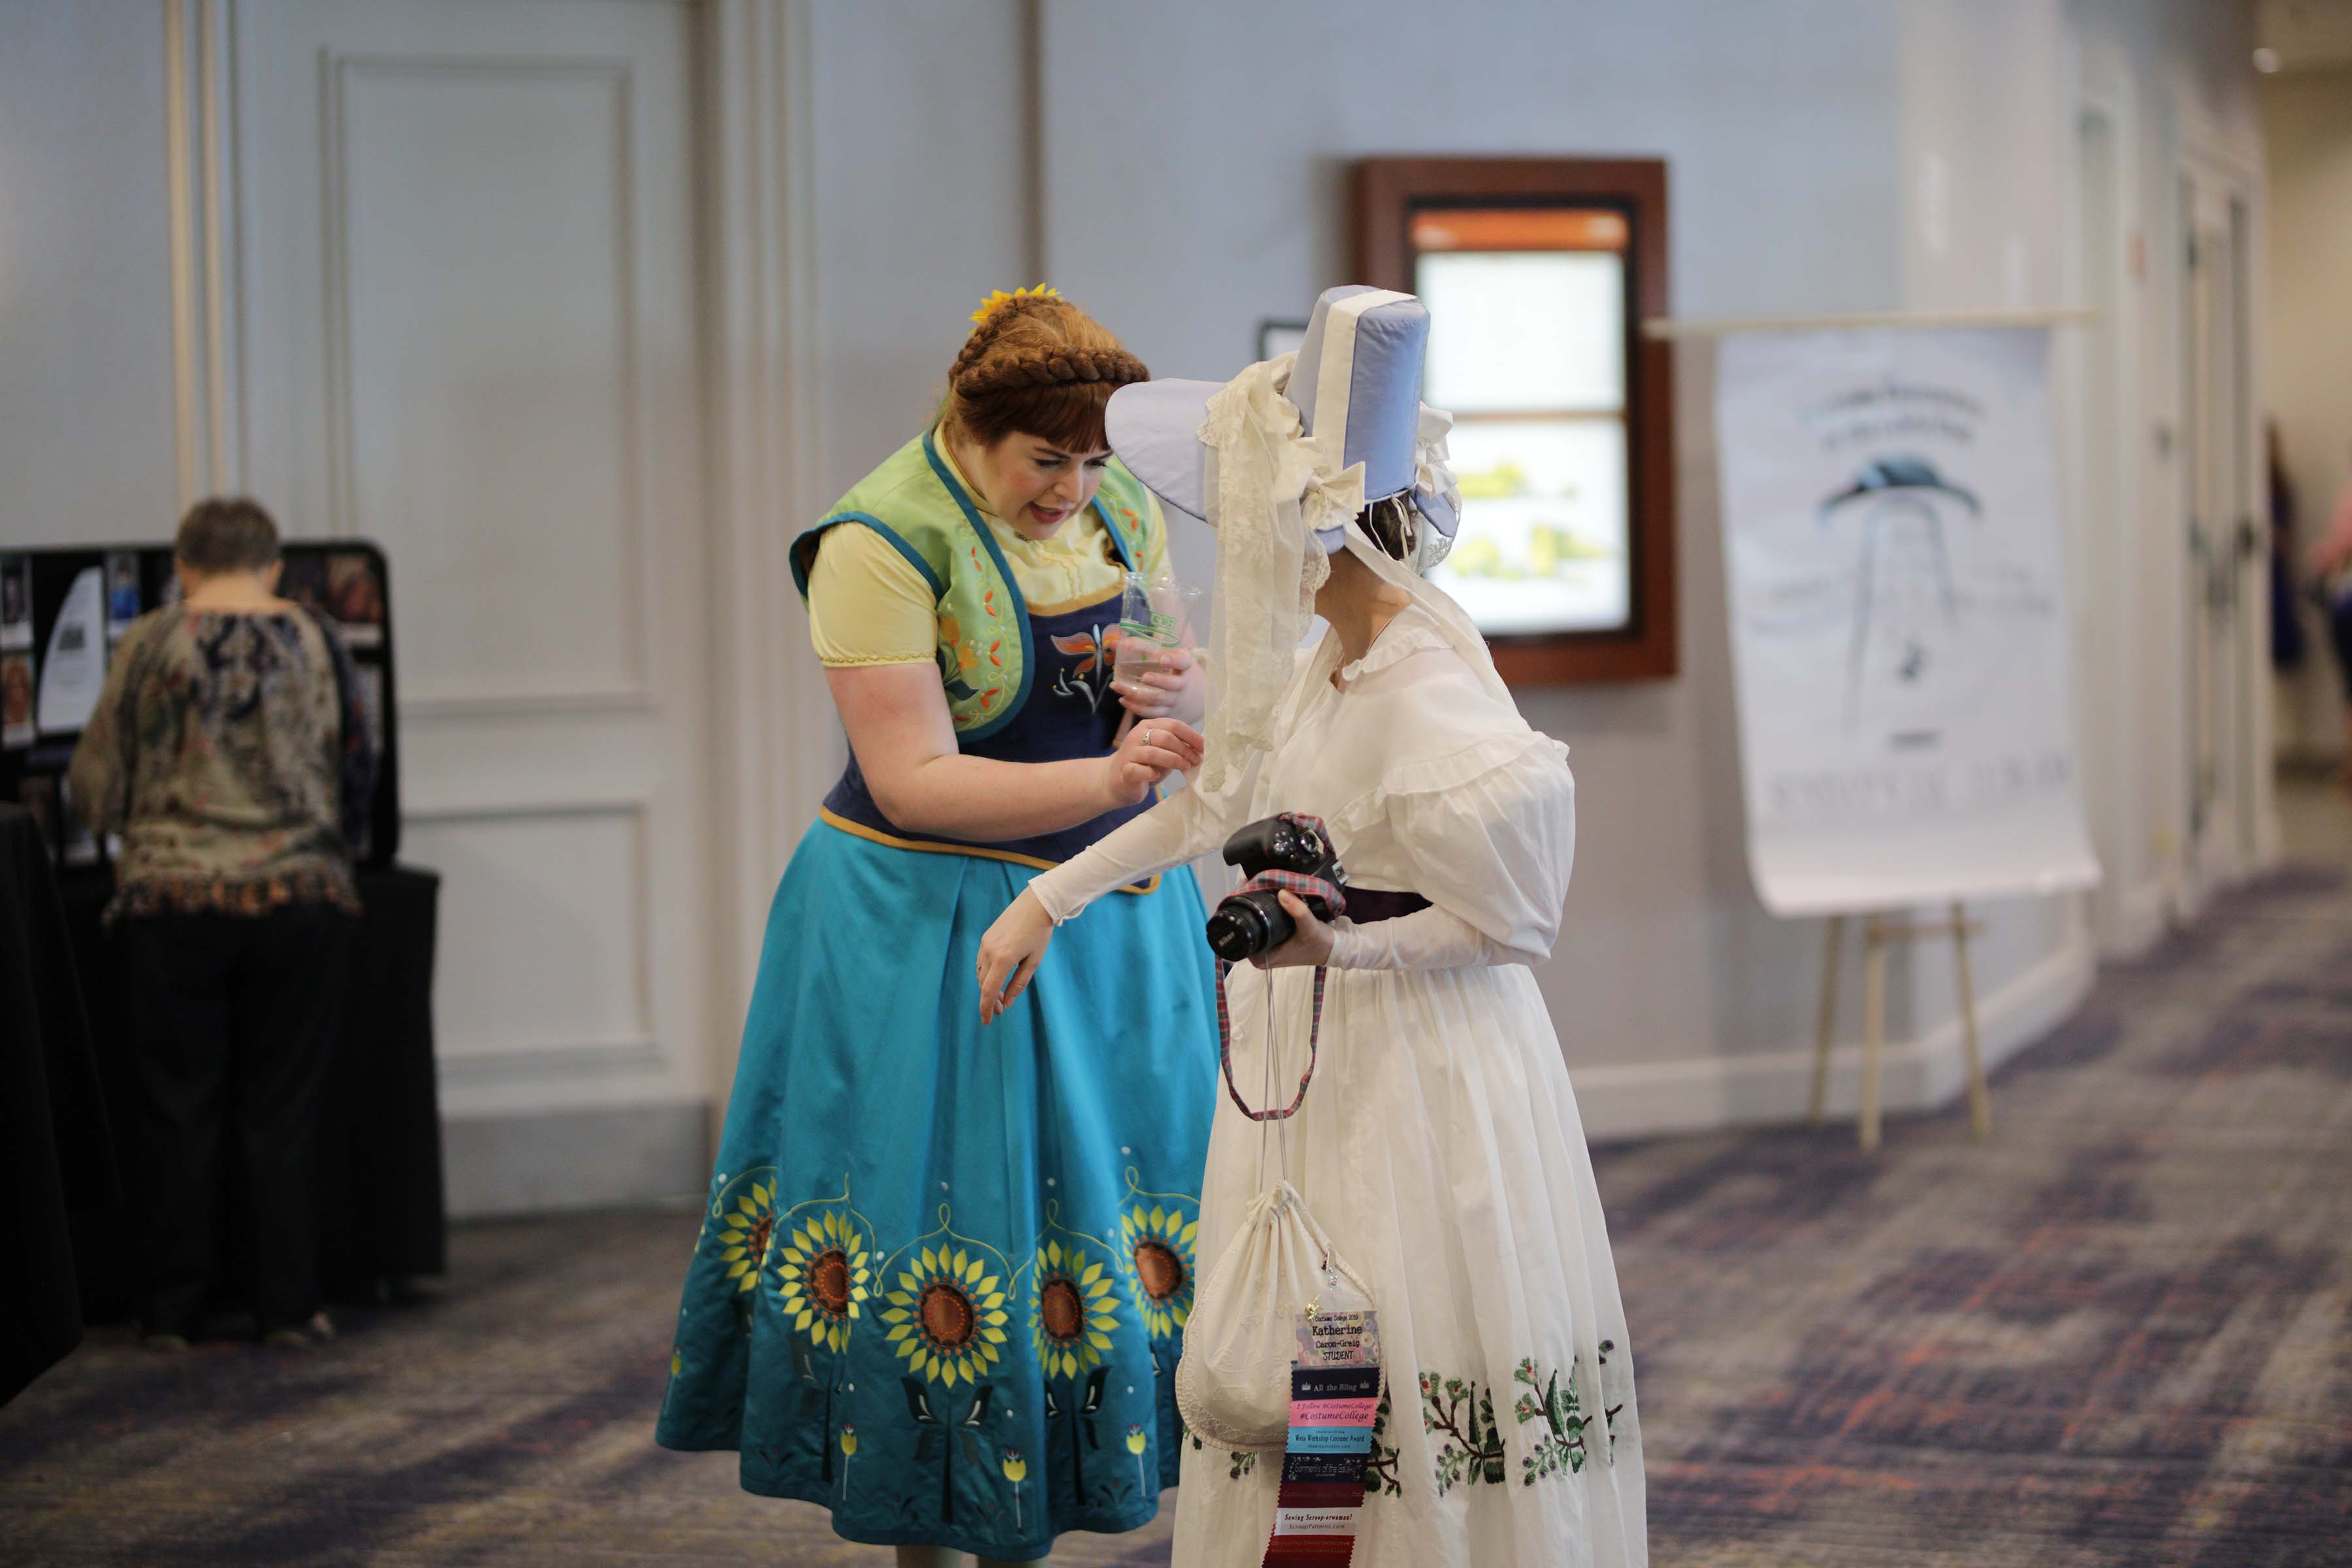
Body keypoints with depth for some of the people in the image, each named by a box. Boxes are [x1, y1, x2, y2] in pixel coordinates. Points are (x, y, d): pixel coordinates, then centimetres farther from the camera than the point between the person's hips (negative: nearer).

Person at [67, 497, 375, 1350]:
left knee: (179, 1111, 7)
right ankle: (288, 1306, 8)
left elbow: (95, 789, 2)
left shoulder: (148, 646, -3)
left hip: (173, 903, -1)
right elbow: (359, 779, 8)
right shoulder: (317, 644, 1)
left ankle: (171, 1311, 10)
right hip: (300, 898, 1)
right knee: (283, 1111, 7)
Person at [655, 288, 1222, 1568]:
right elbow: (914, 782, -21)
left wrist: (1185, 698, -8)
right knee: (954, 1228, -4)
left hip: (1115, 916, 6)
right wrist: (1106, 780, -32)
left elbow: (1185, 674, 17)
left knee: (1112, 1208, 5)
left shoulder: (1120, 509, 5)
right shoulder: (884, 544, -15)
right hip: (935, 925, -6)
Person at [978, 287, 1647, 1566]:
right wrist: (1050, 897, 18)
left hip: (1415, 1065, -9)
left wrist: (1341, 950, -26)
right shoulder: (1334, 657, 1)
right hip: (1314, 1045, 9)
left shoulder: (1430, 707, -26)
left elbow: (1511, 926, -17)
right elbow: (1228, 795, 16)